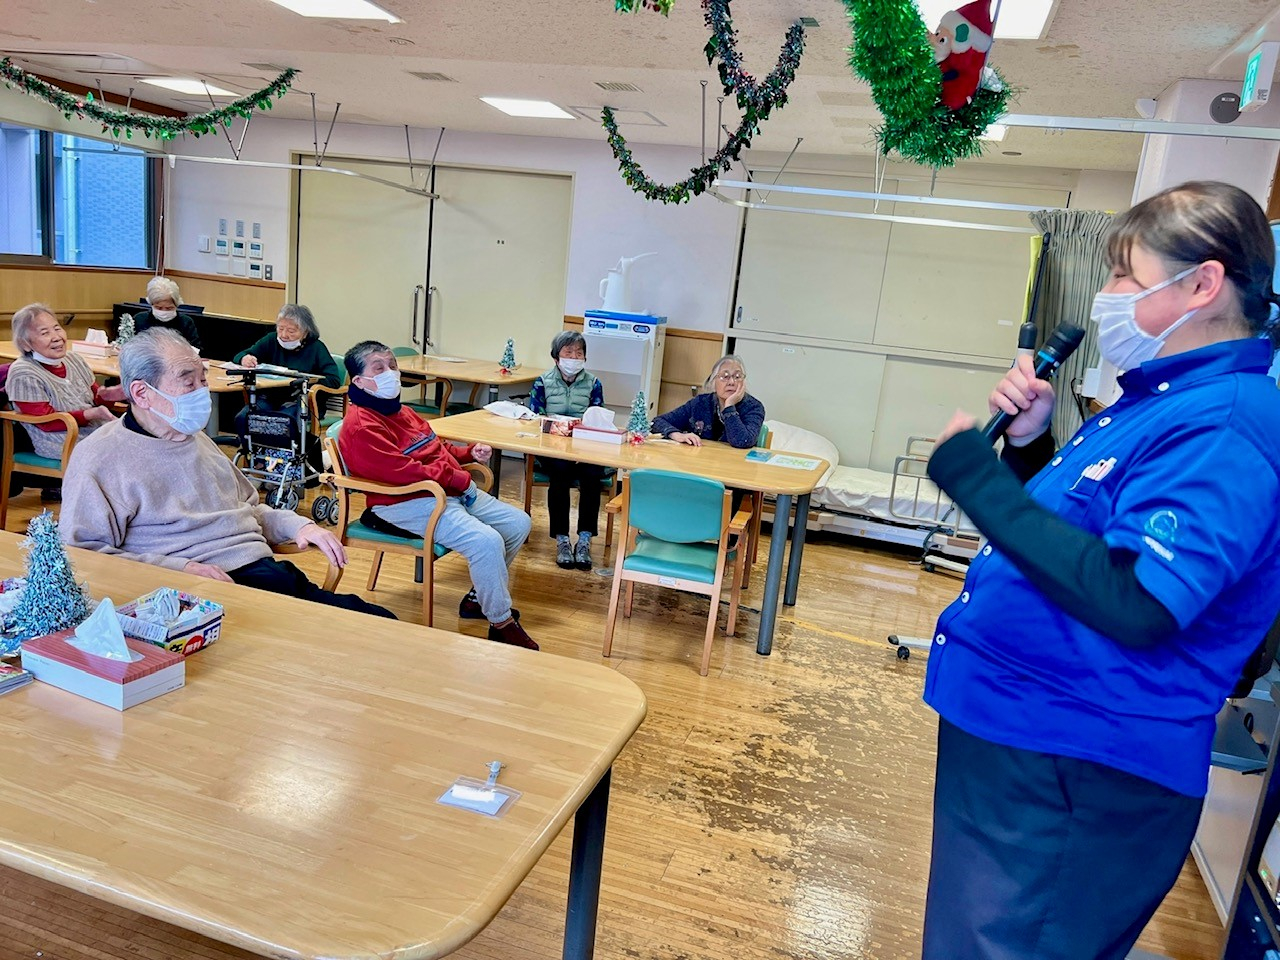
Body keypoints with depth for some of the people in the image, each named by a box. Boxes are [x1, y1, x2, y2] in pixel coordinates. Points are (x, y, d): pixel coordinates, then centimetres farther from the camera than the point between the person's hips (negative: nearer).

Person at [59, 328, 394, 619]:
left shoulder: (197, 438, 24)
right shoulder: (99, 457, 0)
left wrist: (297, 525, 12)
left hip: (263, 570, 7)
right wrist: (179, 569, -16)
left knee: (385, 627, -16)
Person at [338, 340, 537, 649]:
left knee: (518, 523, 9)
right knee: (486, 541, -29)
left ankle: (478, 598, 21)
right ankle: (502, 624, -11)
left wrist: (470, 453, 9)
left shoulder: (402, 411, 17)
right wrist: (461, 479, -19)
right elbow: (404, 471, -23)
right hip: (408, 504, -11)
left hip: (452, 492, 11)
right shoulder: (361, 426, -15)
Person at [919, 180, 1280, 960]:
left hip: (1074, 775, -10)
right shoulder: (1164, 400, 10)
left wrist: (976, 474, -27)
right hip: (1006, 732, 10)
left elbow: (1136, 606, -31)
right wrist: (1030, 441, 1)